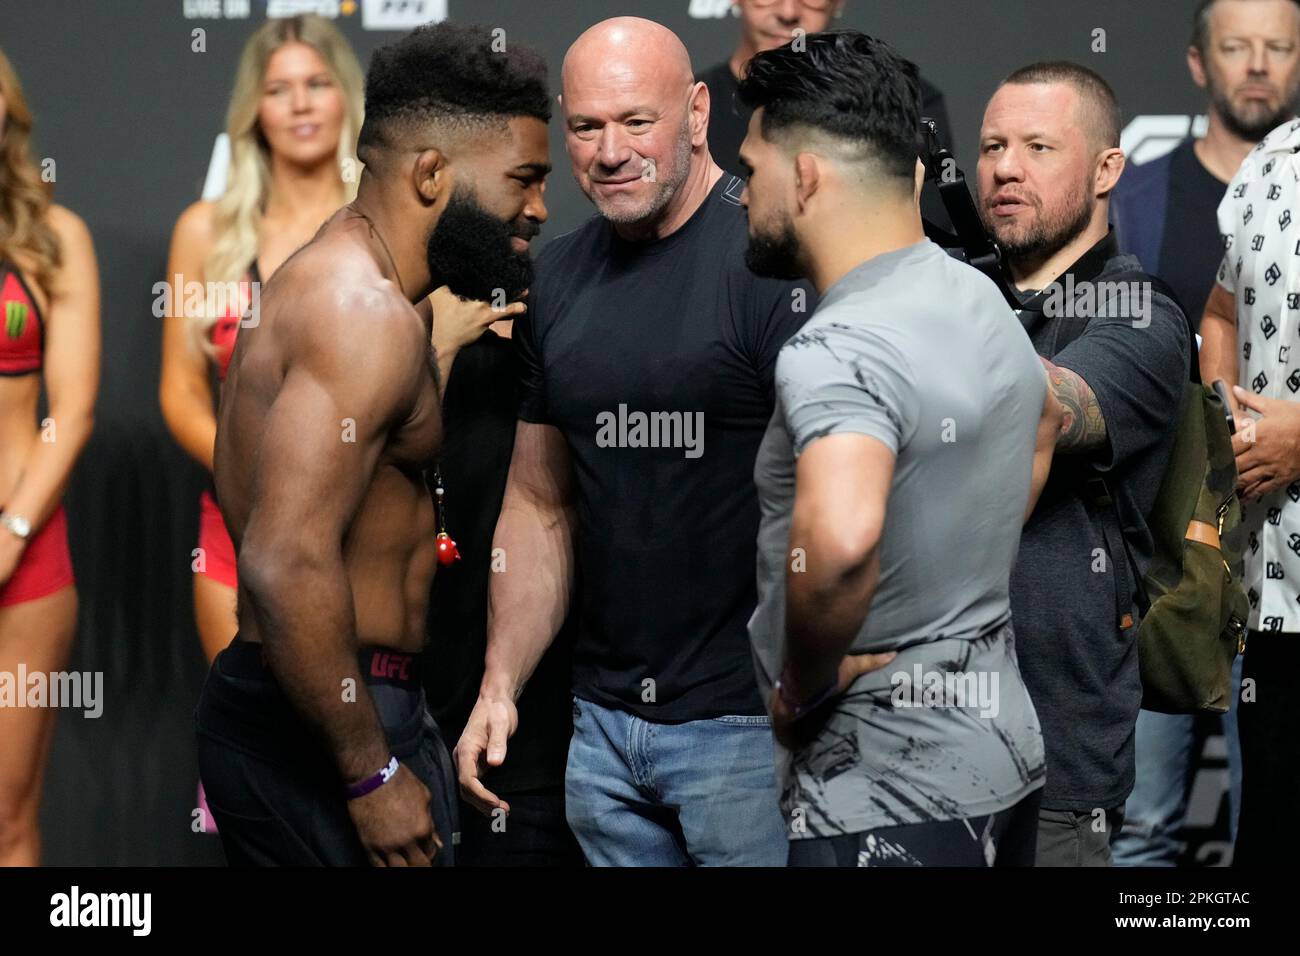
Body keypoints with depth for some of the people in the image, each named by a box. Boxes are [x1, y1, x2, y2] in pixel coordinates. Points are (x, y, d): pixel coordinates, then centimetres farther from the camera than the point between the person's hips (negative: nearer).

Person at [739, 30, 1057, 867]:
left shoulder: (837, 351, -22)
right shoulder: (979, 298, 7)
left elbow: (837, 539, -41)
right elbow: (1045, 424, 29)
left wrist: (803, 683, -23)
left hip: (891, 795, -9)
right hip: (1004, 743, 9)